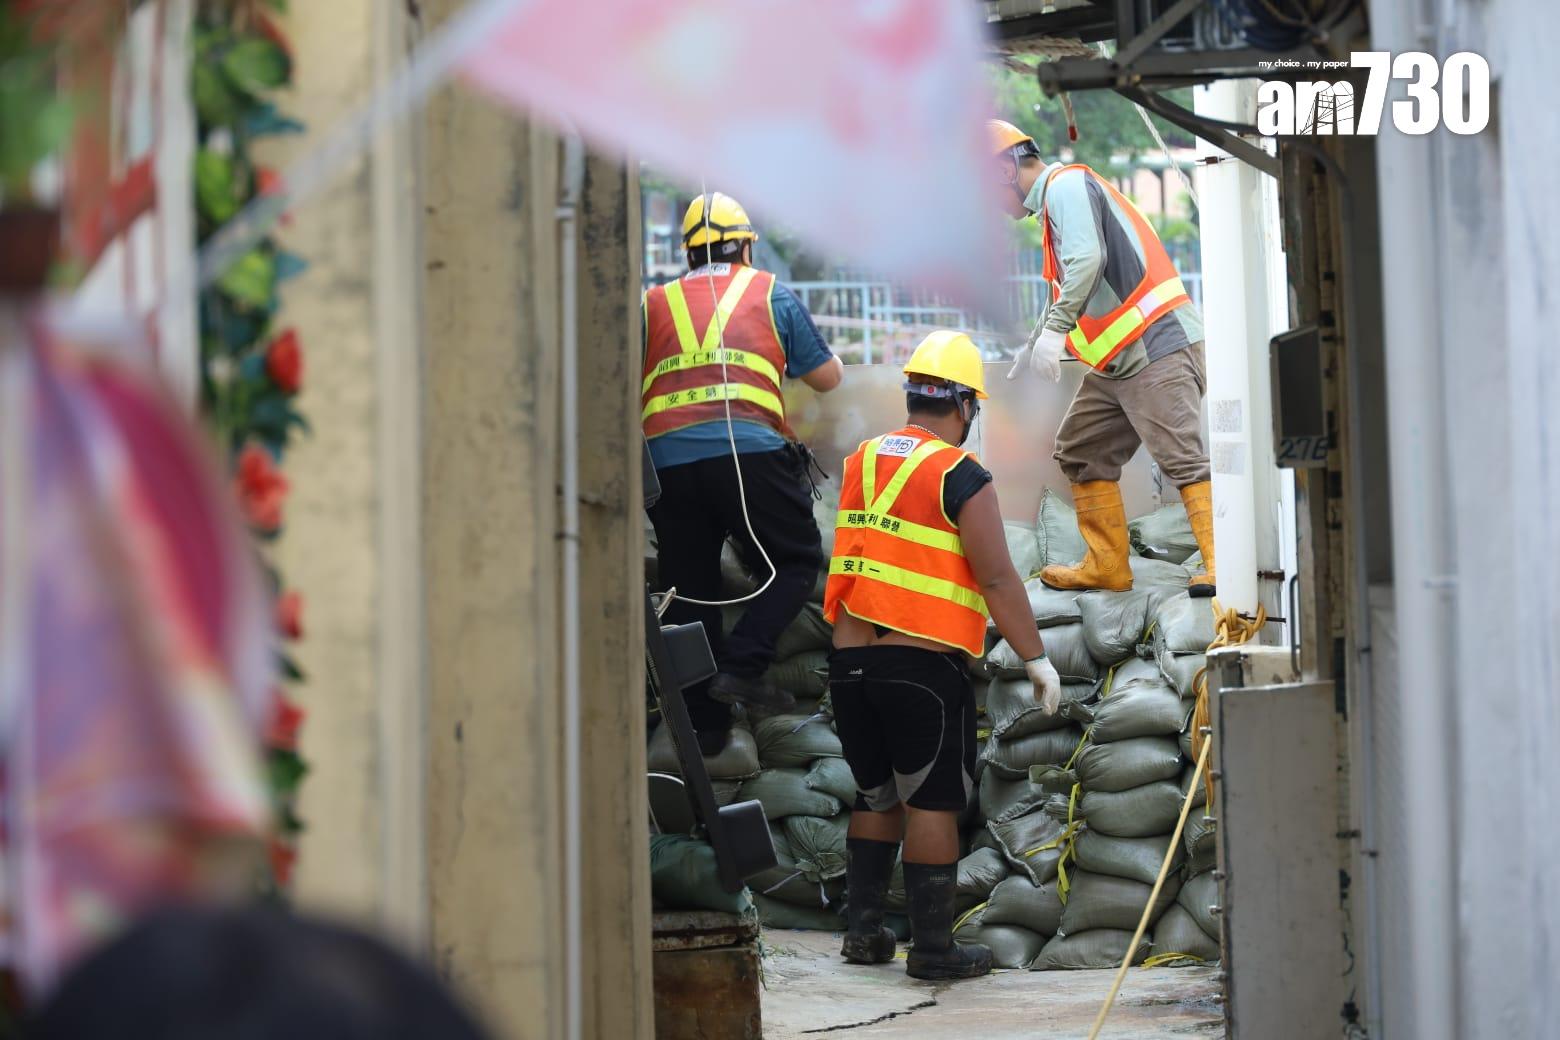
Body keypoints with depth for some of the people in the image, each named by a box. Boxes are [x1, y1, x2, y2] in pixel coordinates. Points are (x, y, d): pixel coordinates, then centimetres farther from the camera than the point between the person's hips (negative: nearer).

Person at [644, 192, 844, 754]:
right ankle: (741, 665, -7)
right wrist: (831, 358, 40)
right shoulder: (770, 293, 14)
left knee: (689, 589, 10)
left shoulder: (653, 304, 19)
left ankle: (705, 722, 11)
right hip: (749, 451, -3)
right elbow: (826, 377, 18)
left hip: (667, 457, 3)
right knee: (795, 561, 12)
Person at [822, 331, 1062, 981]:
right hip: (924, 663, -6)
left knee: (876, 798, 18)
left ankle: (863, 932, 18)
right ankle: (933, 948, 3)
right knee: (932, 805, 1)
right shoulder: (960, 476, -10)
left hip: (849, 659, 6)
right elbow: (997, 579, -12)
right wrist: (1036, 659, -6)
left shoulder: (861, 462, 9)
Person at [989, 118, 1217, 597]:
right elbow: (1066, 294, 34)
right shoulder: (1055, 200, 23)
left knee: (1185, 457, -17)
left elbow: (1088, 258, -25)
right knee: (1081, 450, 15)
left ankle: (1222, 567, -22)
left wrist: (1055, 329, -27)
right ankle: (1106, 566, 20)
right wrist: (1029, 350, 40)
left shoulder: (1066, 185, -8)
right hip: (1116, 360, 11)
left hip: (1156, 346, -11)